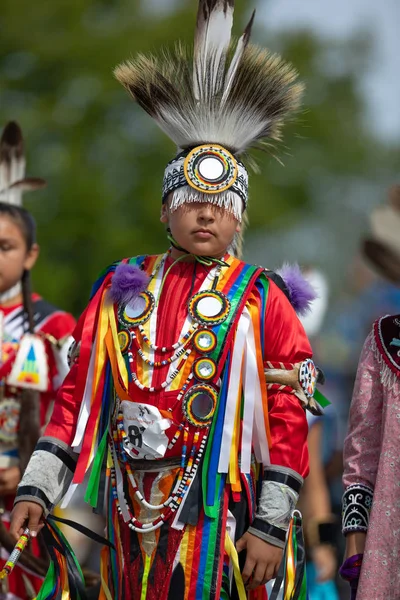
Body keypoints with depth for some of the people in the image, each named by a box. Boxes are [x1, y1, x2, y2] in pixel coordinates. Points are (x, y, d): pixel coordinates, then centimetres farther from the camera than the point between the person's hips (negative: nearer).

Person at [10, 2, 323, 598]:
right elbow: (78, 394, 9)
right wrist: (36, 489, 1)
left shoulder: (260, 300, 0)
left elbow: (289, 417, -5)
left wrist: (271, 527, -11)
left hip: (217, 521, -3)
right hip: (130, 518, 3)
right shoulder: (122, 288, 10)